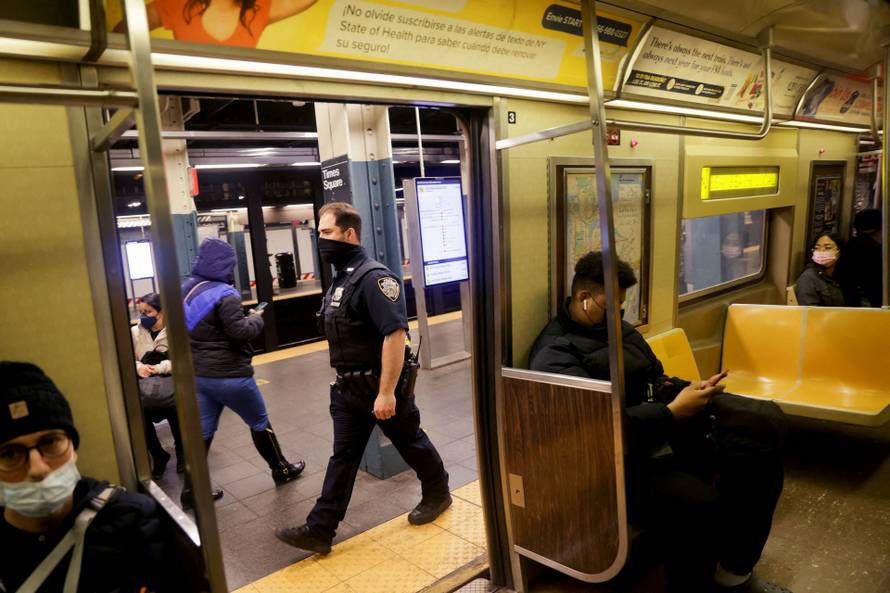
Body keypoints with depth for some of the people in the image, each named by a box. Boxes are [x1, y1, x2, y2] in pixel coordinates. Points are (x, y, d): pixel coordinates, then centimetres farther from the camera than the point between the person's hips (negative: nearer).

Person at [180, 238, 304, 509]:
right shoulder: (223, 294, -21)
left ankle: (191, 491, 19)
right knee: (260, 423, 12)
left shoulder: (186, 290, 7)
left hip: (199, 375, 8)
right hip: (229, 376, -7)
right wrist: (256, 318, -5)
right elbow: (240, 332, -22)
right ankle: (281, 470, 28)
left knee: (202, 432, 13)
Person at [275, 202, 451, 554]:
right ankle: (319, 529, 16)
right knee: (342, 456, 11)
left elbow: (395, 334, -28)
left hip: (382, 384, -8)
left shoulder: (374, 277, -21)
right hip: (348, 387, 8)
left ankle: (437, 494, 36)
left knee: (410, 442, 13)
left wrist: (387, 391, -28)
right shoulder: (341, 279, 9)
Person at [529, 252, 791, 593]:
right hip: (624, 457, -9)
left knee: (765, 422, -9)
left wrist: (691, 390, 1)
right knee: (699, 507, -34)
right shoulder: (554, 355, -14)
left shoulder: (616, 327, 13)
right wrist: (674, 412, -21)